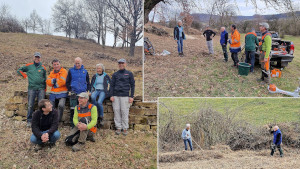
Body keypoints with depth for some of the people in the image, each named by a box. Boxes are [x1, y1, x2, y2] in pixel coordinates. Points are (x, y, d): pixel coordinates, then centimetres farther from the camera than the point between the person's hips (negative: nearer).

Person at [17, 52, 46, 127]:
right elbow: (19, 70, 20)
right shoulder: (29, 66, 9)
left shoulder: (43, 67, 11)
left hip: (41, 88, 1)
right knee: (30, 105, -3)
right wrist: (24, 75, 6)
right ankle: (29, 121, 3)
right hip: (32, 88, -1)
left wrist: (45, 90, 13)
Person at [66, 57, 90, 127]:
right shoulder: (71, 71, 8)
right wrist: (69, 90, 0)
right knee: (73, 109, -4)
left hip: (83, 93, 1)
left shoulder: (85, 71, 12)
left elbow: (88, 82, 18)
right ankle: (72, 123, 5)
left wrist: (87, 90, 5)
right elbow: (67, 82, 10)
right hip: (74, 93, -1)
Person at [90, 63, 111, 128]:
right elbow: (91, 84, 22)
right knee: (93, 97, -35)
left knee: (99, 102, -32)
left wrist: (108, 90, 1)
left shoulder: (106, 76, 8)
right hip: (96, 90, 3)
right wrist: (91, 91, 8)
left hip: (103, 91, -3)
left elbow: (110, 84, 13)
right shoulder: (95, 76, 17)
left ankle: (101, 118, -16)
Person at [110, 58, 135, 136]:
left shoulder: (129, 74, 8)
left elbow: (132, 85, 6)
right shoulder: (115, 74, 14)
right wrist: (111, 95, 2)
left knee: (124, 112, -4)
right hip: (116, 95, 2)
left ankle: (125, 128, 4)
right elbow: (112, 85, 12)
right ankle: (118, 128, 8)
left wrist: (131, 96, -1)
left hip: (125, 95, -2)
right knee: (116, 111, 0)